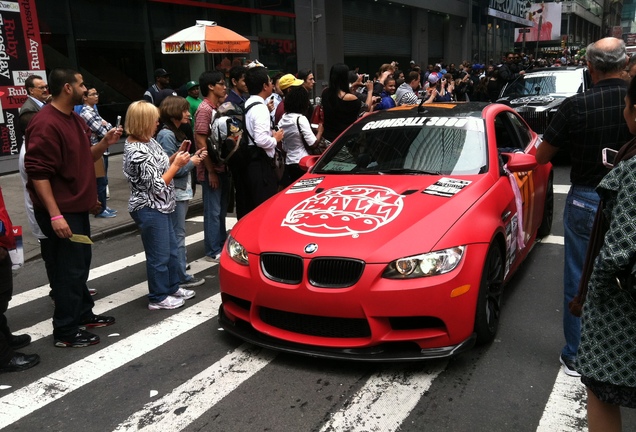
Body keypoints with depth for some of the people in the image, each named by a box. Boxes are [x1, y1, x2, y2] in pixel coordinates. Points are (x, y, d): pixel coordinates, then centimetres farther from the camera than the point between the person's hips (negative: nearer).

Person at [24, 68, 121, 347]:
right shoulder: (45, 124, -19)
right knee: (68, 270, -3)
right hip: (60, 212, -10)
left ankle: (83, 314, 33)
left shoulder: (75, 120, 12)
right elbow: (38, 172, -24)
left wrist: (104, 143, 2)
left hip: (77, 208, 10)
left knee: (80, 264, 19)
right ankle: (65, 332, 9)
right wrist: (55, 215, -28)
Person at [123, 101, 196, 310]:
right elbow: (157, 186, -23)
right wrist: (177, 164, -17)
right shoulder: (138, 152, -24)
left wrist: (175, 156, 0)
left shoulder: (147, 141, 5)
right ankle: (158, 298, 18)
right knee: (159, 255, 3)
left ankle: (172, 287, 36)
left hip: (159, 207, 10)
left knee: (172, 250, 20)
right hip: (150, 210, -10)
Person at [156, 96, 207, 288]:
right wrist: (191, 162, -10)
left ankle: (178, 266, 26)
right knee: (177, 235, -4)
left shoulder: (175, 133, 15)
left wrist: (194, 157, 5)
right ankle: (181, 277, 2)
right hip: (174, 193, -10)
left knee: (176, 234, 16)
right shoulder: (166, 135, -15)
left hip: (181, 191, 10)